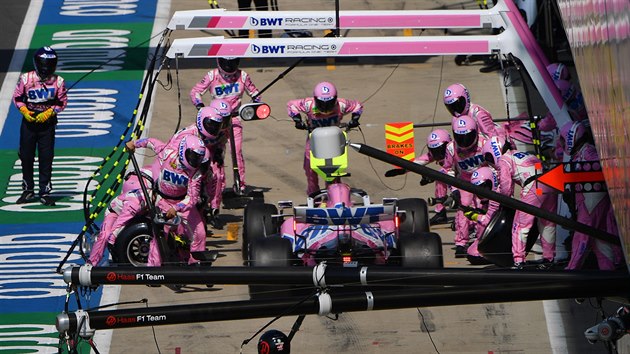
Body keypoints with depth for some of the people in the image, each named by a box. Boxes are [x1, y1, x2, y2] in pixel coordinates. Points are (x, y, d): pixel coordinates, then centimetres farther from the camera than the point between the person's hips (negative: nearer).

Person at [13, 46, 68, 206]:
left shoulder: (58, 81, -5)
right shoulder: (26, 79, -4)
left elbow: (62, 102, 1)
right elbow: (17, 97, 5)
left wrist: (49, 112, -13)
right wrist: (24, 110, -11)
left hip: (47, 122, -1)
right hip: (29, 121, 1)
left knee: (46, 158, -1)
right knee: (26, 156, 7)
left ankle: (45, 193, 7)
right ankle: (28, 190, 22)